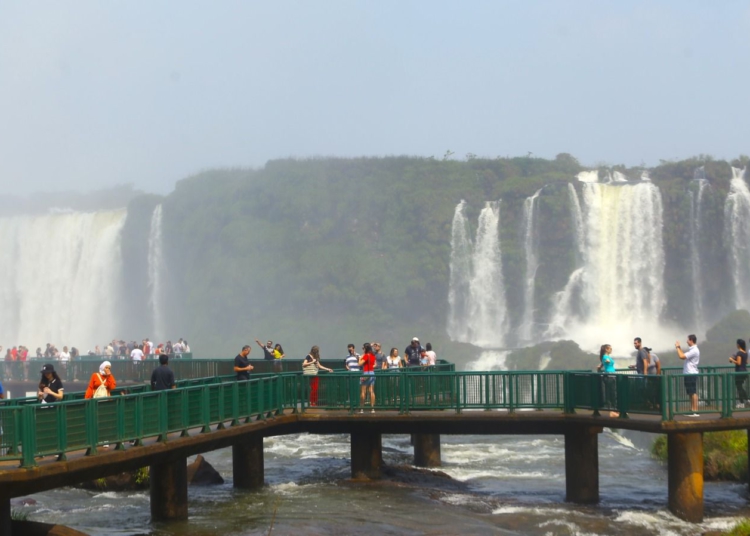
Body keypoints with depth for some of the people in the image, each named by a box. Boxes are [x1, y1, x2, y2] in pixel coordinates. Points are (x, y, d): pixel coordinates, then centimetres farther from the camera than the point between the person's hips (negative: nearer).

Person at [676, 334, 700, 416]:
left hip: (692, 374, -10)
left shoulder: (694, 351, -16)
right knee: (691, 393, 12)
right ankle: (692, 410, 16)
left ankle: (695, 411, -8)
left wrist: (678, 347, -8)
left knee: (693, 393, -8)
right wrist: (679, 348, 16)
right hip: (689, 374, 10)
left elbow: (681, 356, -21)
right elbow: (683, 356, 20)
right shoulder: (692, 350, 16)